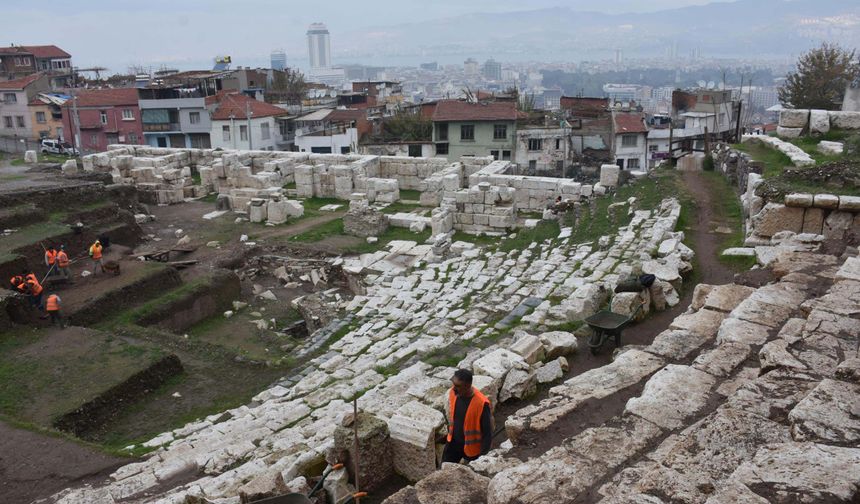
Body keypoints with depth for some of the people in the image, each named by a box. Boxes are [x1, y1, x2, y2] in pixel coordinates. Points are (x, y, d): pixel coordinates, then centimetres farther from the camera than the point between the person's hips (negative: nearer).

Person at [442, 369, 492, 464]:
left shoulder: (481, 403, -31)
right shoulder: (453, 393, -14)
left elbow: (487, 432, -21)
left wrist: (483, 455, -17)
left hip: (471, 447, -5)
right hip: (453, 442, 5)